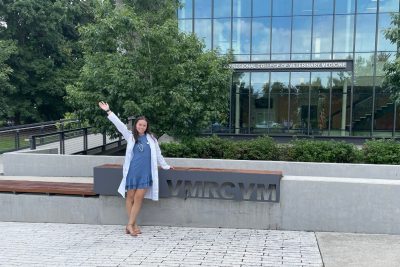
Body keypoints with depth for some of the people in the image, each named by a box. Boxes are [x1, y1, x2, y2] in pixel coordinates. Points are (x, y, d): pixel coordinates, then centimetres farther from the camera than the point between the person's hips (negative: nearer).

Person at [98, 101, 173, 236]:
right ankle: (133, 225, 13)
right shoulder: (130, 136, 8)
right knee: (130, 197, 3)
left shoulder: (151, 138, 12)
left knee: (139, 198, -5)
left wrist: (165, 166, 25)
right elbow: (119, 124, 1)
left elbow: (158, 154, 20)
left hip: (145, 172, 1)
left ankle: (130, 225, 0)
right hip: (132, 171, 0)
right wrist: (108, 111, -6)